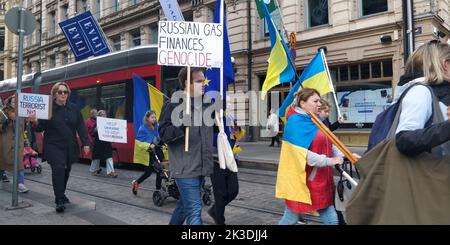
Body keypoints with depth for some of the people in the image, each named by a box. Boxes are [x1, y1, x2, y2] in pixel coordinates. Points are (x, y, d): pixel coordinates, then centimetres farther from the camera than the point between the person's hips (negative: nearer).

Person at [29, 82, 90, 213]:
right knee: (58, 169, -17)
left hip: (70, 146, 4)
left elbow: (81, 127, 4)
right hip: (54, 145, -4)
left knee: (66, 171, 11)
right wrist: (35, 122, -26)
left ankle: (61, 195, 31)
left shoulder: (73, 108, 4)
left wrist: (85, 143, -2)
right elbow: (41, 127, -3)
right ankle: (59, 200, -9)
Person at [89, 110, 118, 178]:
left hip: (107, 143, 2)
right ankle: (93, 170, 32)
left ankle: (111, 171, -4)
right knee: (96, 157, 12)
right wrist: (96, 131, -24)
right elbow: (92, 134, -8)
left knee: (109, 157, -5)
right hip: (98, 143, -1)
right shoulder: (96, 124, -4)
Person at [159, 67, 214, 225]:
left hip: (201, 168, 7)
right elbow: (163, 134, -13)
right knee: (194, 211, -8)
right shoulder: (174, 104, -8)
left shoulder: (206, 104, 13)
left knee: (185, 205, 21)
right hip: (185, 169, -7)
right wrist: (184, 124, -26)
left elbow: (212, 130, 28)